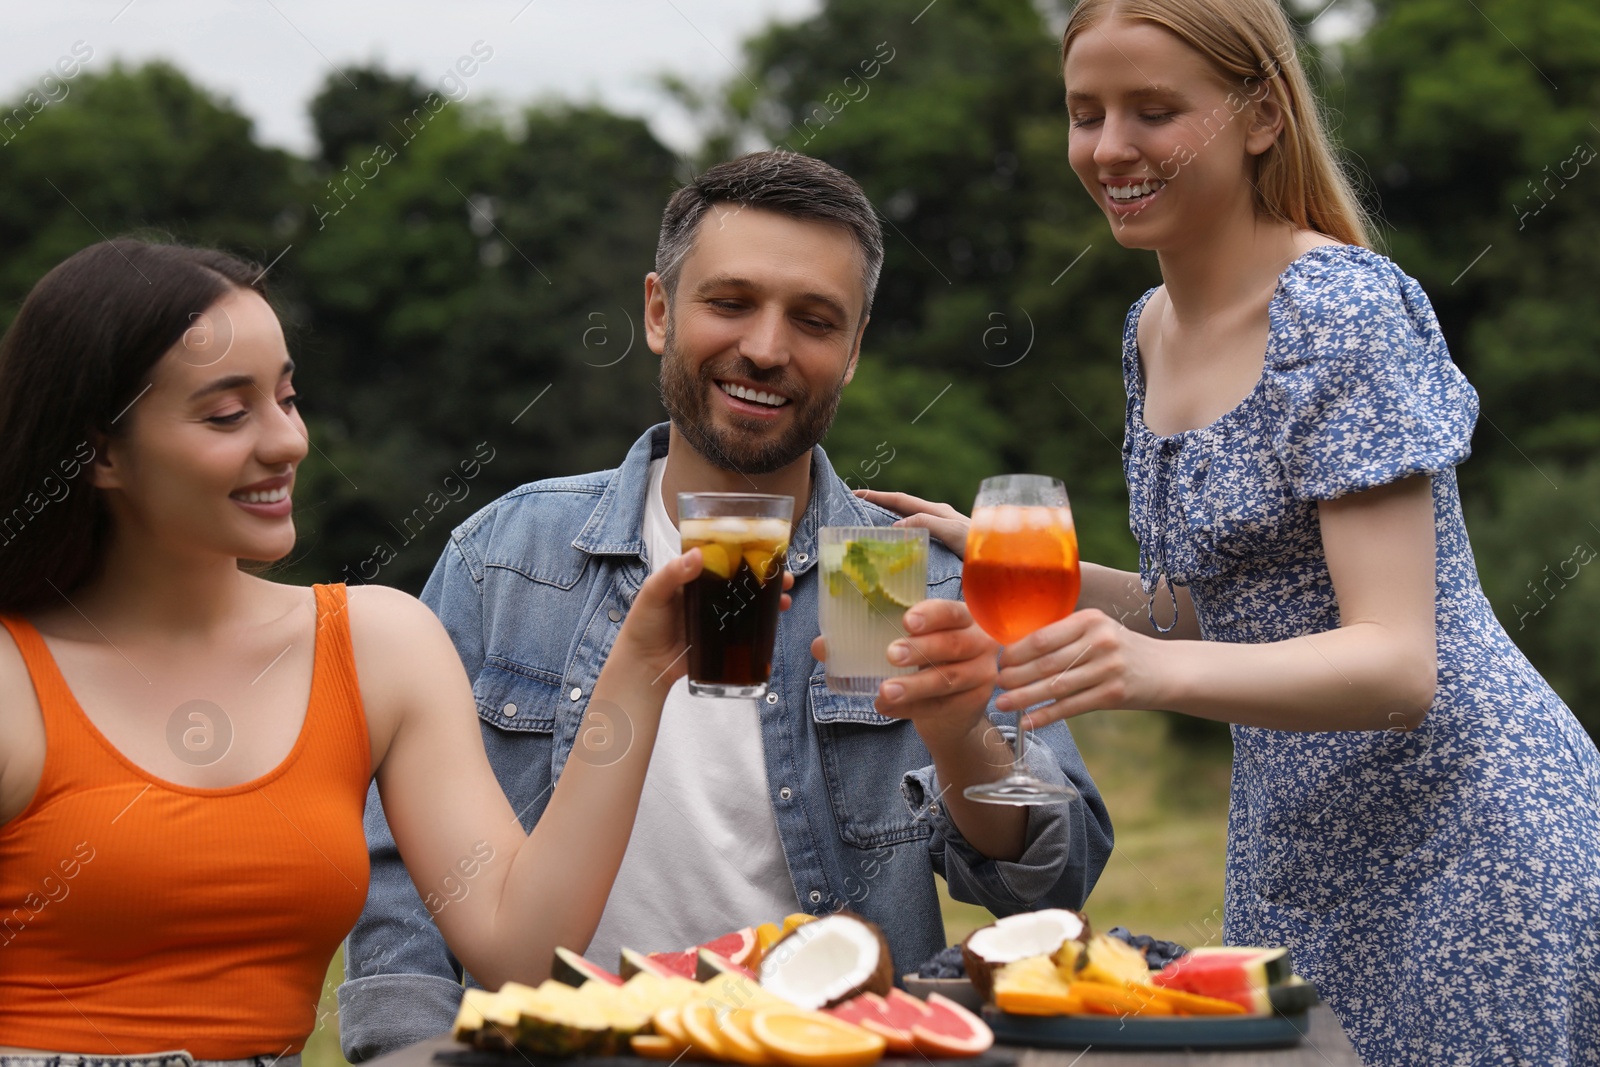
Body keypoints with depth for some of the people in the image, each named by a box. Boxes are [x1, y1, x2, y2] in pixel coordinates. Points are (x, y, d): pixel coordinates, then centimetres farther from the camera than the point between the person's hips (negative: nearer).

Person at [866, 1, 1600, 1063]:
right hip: (1297, 855, 8)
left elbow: (1398, 665, -23)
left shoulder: (1345, 310, -16)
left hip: (1464, 841, -8)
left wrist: (1157, 670, -39)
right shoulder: (1154, 329, 9)